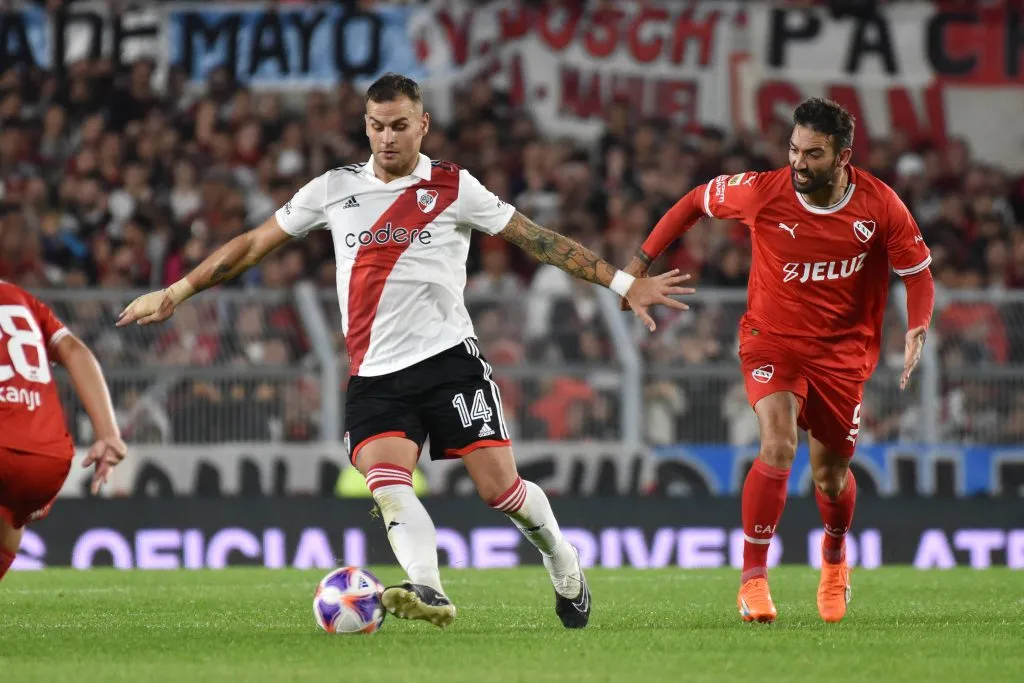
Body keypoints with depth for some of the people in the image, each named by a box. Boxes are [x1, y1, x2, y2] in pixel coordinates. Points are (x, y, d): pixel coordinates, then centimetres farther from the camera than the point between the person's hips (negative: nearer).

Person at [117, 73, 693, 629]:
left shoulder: (454, 188, 1)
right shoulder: (334, 190, 8)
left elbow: (537, 239, 3)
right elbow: (254, 244, 14)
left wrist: (625, 284, 0)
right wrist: (176, 294, 12)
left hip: (449, 358, -2)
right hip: (374, 376, 2)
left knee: (499, 486, -9)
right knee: (386, 482, -23)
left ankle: (566, 569, 17)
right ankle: (429, 594, -36)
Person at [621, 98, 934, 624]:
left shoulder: (880, 206, -13)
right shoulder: (762, 192, -17)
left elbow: (917, 273, -1)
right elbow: (696, 202, 1)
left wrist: (918, 330, -19)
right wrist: (641, 261, 0)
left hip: (843, 350, 2)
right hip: (771, 339, -2)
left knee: (831, 472, 11)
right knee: (778, 445, -26)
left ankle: (834, 555, 46)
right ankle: (753, 580, -17)